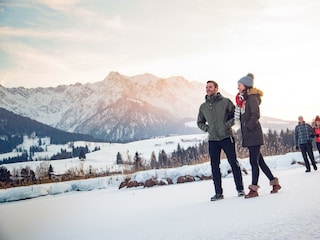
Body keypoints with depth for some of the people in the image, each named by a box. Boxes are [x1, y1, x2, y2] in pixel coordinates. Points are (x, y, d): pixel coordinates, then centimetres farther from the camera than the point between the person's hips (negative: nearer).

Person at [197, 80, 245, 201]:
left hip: (227, 138, -3)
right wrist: (207, 128, 3)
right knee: (215, 166, 4)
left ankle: (240, 189, 12)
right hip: (213, 140, 4)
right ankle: (218, 193, 12)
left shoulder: (225, 102, -3)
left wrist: (228, 124, -12)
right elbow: (200, 122, 20)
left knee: (233, 163, 0)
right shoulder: (203, 107, 7)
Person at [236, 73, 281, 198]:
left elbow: (255, 115, -19)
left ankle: (254, 189, -4)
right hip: (248, 136, 9)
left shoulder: (252, 98, -9)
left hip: (254, 135, -9)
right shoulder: (243, 99, 17)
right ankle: (274, 182, 21)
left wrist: (248, 127, -16)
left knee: (254, 161, -7)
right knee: (259, 160, 12)